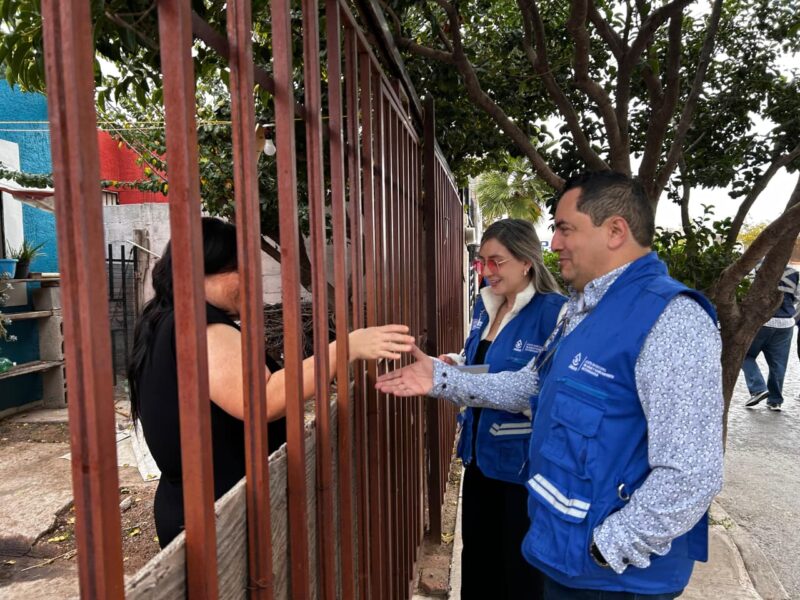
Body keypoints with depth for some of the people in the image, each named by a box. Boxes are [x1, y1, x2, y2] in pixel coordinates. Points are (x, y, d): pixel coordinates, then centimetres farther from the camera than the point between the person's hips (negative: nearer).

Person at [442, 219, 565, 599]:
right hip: (480, 455, 8)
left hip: (525, 463, -7)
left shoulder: (553, 310, -18)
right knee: (477, 560, 23)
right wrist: (456, 366, -2)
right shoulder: (485, 304, 6)